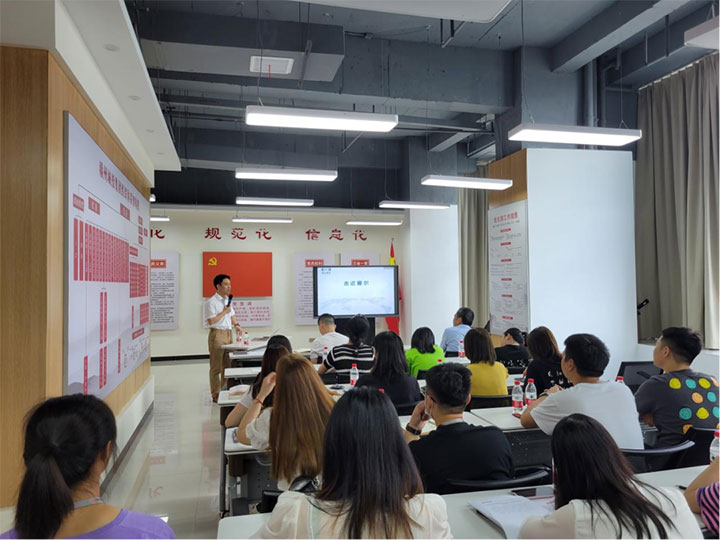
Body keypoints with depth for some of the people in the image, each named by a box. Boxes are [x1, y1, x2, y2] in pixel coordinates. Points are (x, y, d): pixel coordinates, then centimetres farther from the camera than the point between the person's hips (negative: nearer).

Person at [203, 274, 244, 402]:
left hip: (228, 333, 8)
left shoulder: (227, 300, 14)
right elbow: (211, 321, -17)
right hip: (217, 334, -8)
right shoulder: (211, 302, -11)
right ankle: (215, 395, 5)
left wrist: (236, 325, 6)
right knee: (216, 367, -2)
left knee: (227, 365, 12)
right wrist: (224, 312, -12)